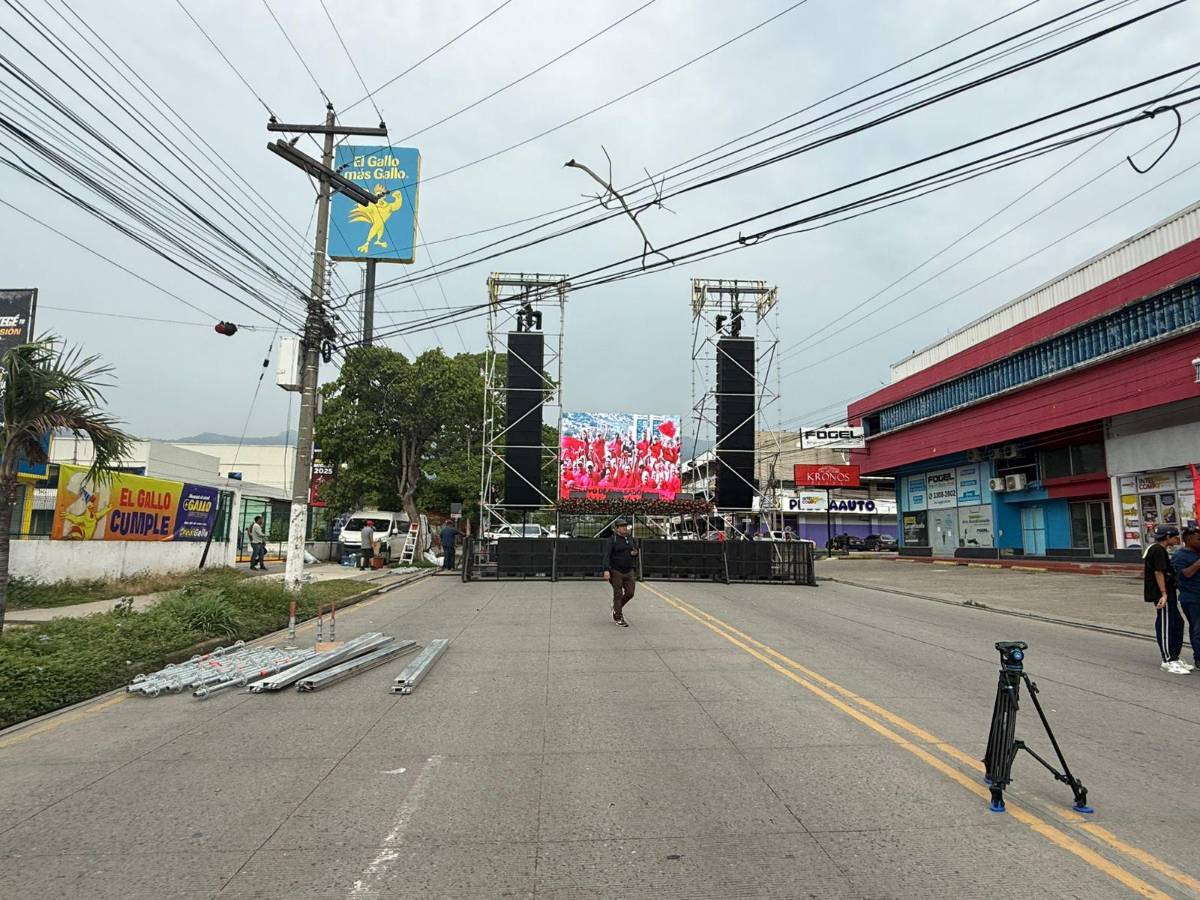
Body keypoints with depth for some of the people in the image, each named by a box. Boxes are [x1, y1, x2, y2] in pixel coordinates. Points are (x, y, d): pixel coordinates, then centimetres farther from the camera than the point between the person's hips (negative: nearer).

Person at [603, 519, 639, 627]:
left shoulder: (630, 539, 11)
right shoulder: (612, 540, -8)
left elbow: (636, 551, 24)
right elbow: (607, 556, -15)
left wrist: (635, 553, -2)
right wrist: (606, 570, -26)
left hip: (629, 571, 6)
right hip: (616, 571, -6)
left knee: (630, 593, 5)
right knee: (618, 594, -1)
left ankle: (616, 607, 30)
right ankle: (618, 618, 8)